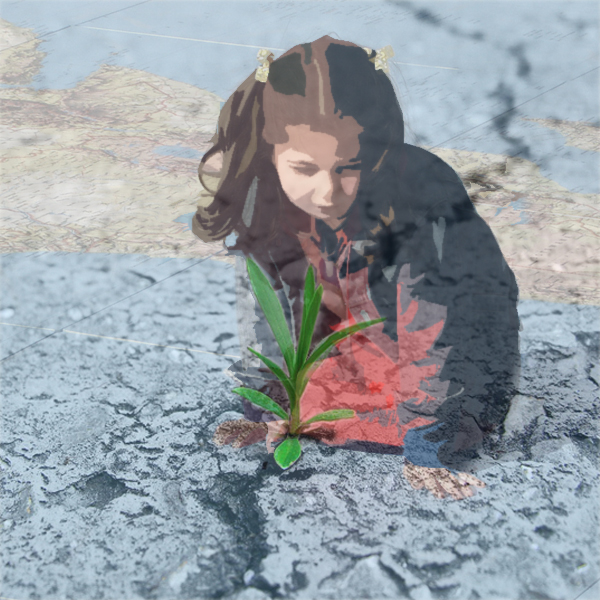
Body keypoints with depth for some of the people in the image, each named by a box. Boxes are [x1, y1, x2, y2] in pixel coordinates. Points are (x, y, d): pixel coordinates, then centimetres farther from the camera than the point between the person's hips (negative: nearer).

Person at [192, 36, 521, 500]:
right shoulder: (259, 191, -22)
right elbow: (263, 298, -6)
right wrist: (269, 399, -1)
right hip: (354, 321, 4)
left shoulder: (424, 205, -38)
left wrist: (429, 451, -22)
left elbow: (436, 343, -29)